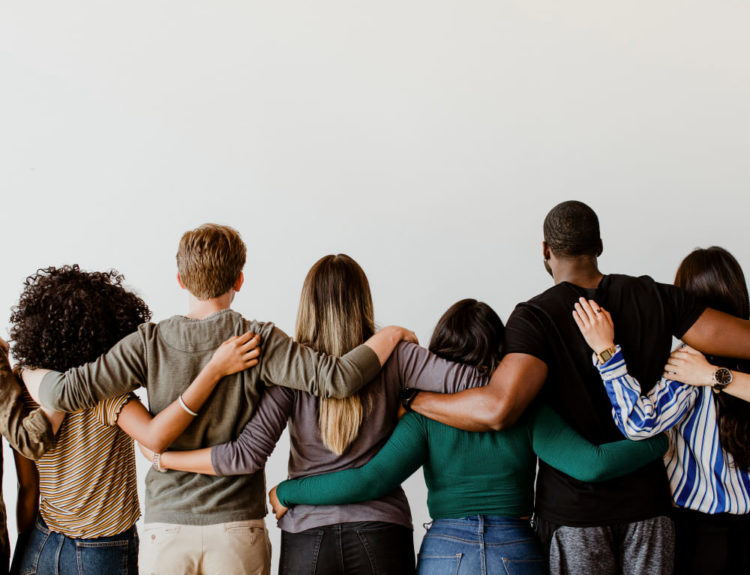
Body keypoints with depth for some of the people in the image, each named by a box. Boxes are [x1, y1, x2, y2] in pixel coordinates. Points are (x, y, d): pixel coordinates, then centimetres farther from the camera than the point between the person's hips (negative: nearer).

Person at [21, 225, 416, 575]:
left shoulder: (149, 343, -4)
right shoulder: (258, 341, -8)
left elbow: (67, 392, -8)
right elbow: (337, 378, -16)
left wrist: (23, 372, 13)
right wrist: (390, 336, -1)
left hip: (165, 526, 1)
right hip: (237, 527, -1)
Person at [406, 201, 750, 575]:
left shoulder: (536, 317, -12)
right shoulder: (654, 298, 0)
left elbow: (498, 409, -28)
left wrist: (413, 398, -16)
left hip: (572, 510, -3)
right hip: (647, 502, 3)